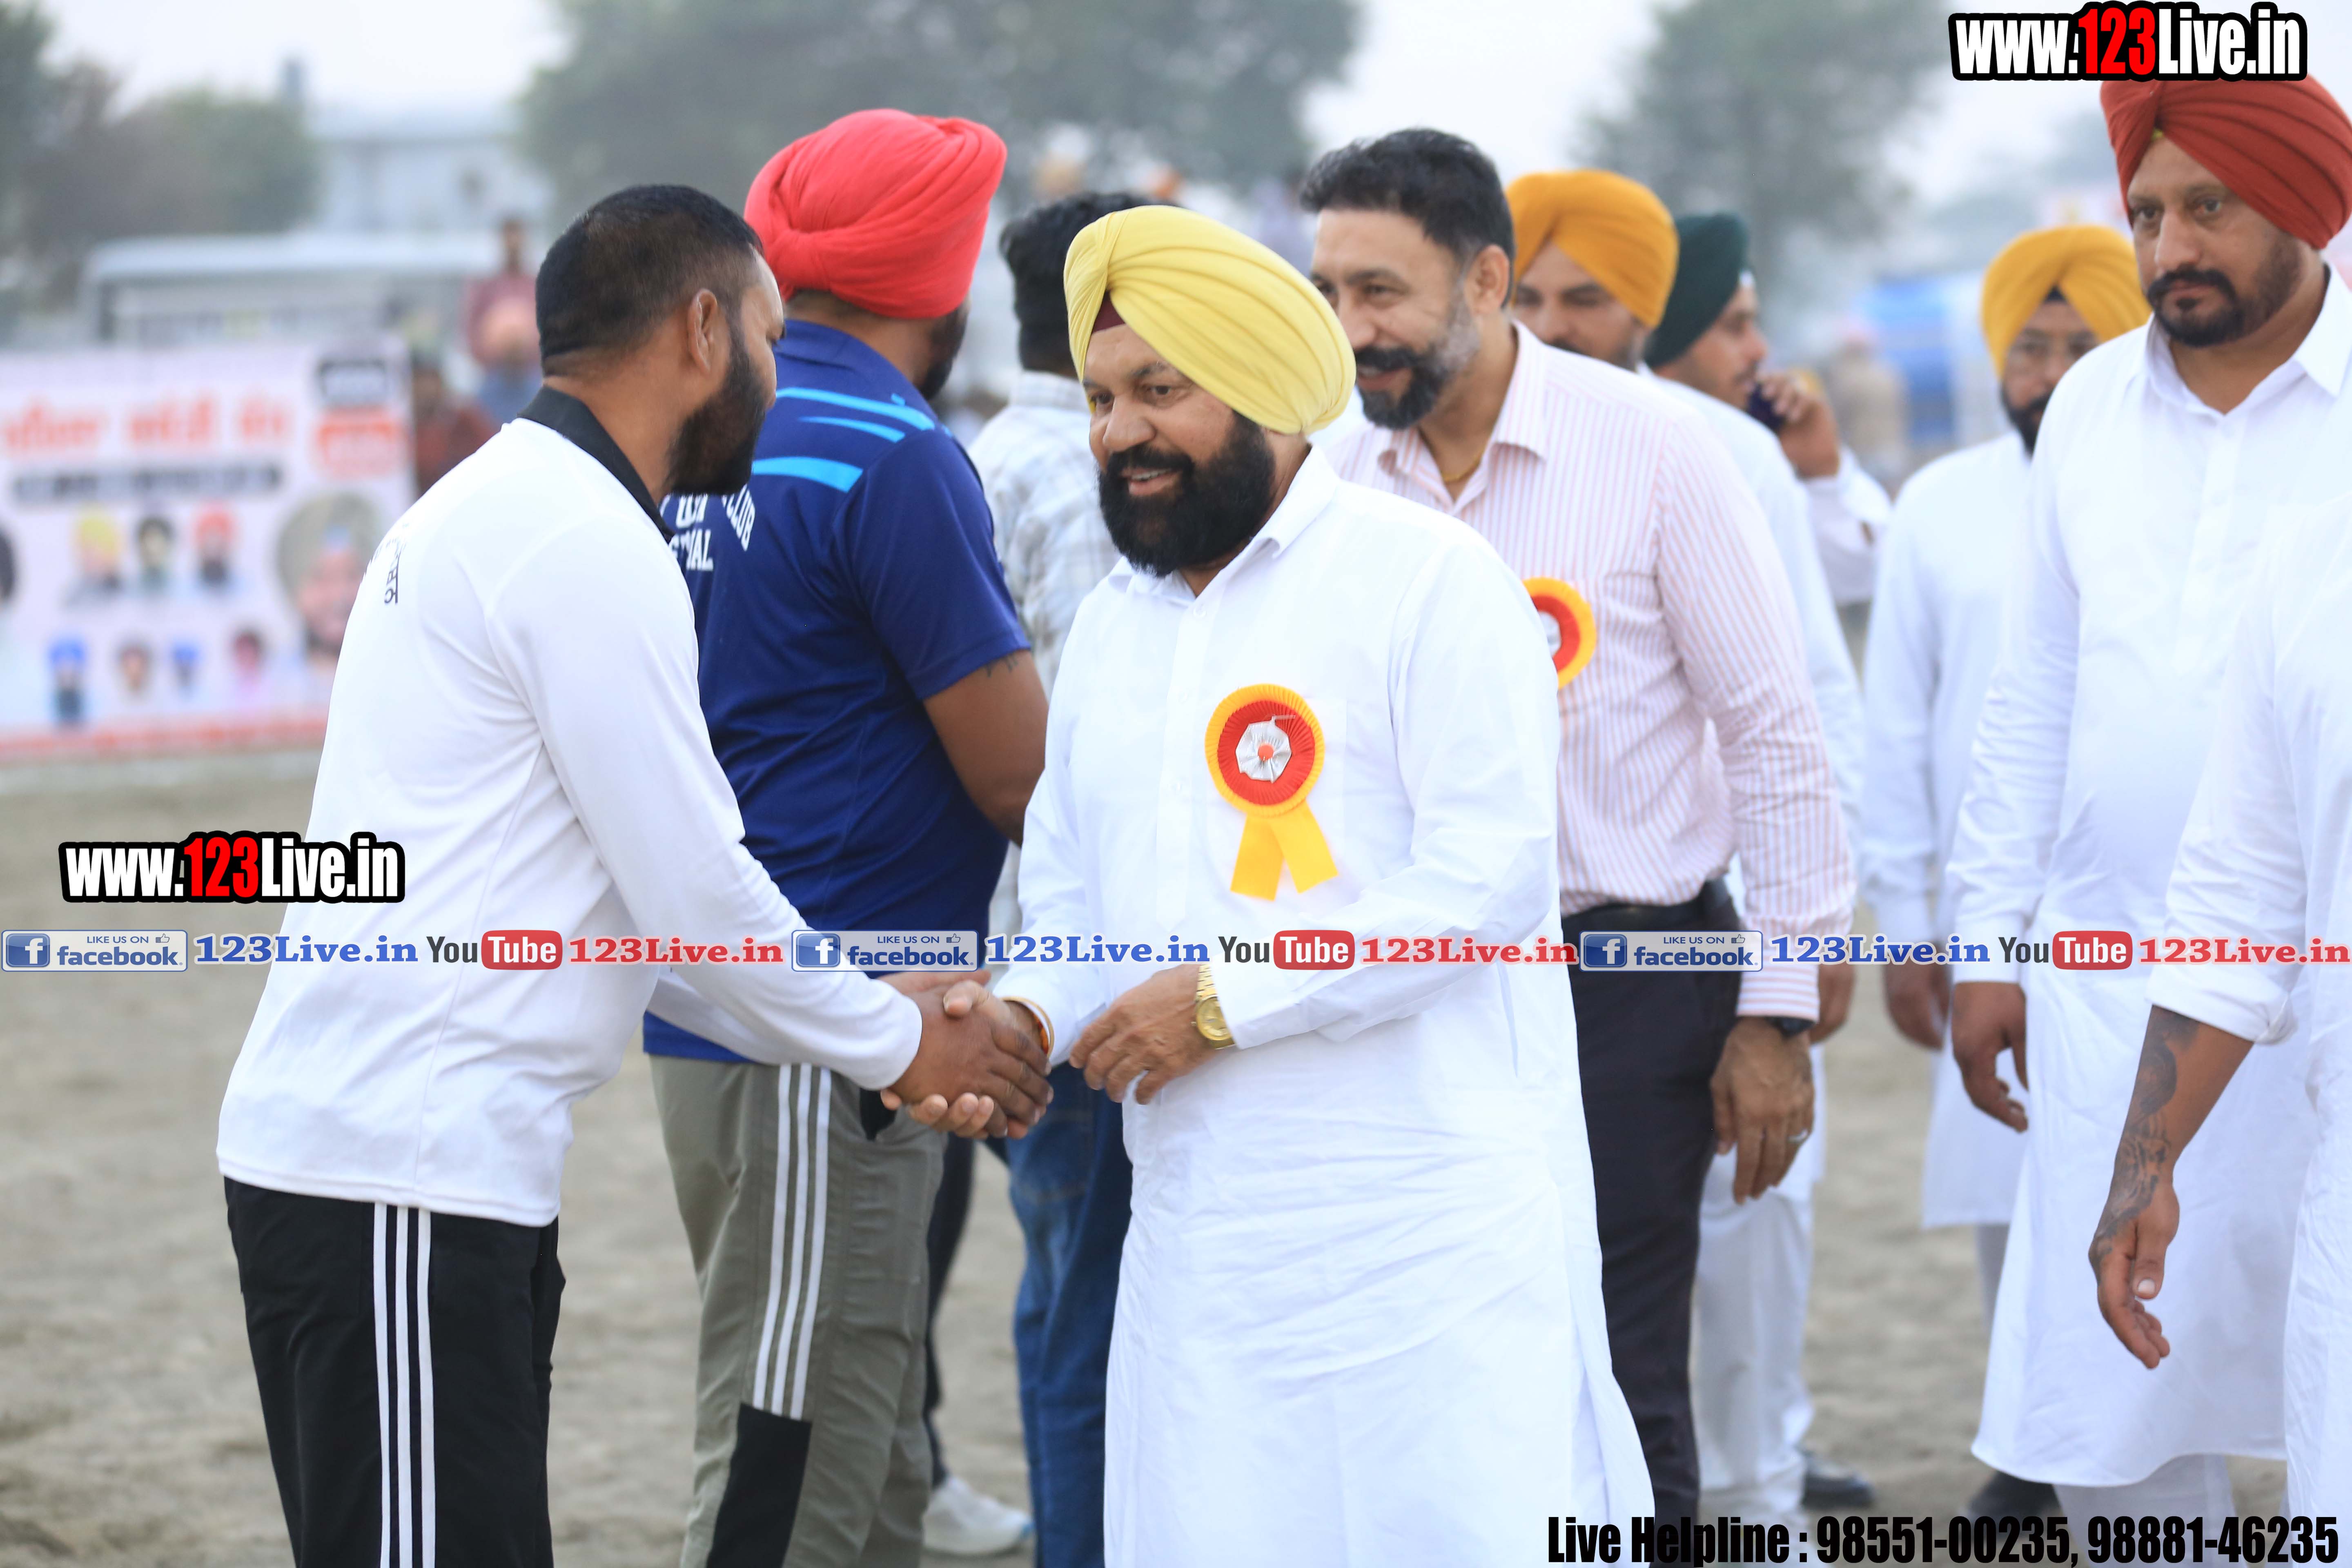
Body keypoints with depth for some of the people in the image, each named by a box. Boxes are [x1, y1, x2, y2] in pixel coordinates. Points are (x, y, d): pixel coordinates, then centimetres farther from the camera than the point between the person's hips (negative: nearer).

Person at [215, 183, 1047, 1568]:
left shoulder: (500, 510, 20)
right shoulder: (587, 543, -12)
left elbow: (629, 897, 22)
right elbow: (693, 895, -11)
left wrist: (881, 1038, 19)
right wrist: (898, 1046, 4)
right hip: (400, 1184, -10)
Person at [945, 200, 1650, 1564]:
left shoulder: (1426, 577, -5)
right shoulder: (1113, 624, 18)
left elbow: (1489, 872, -14)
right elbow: (1071, 890, 22)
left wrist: (1226, 998, -15)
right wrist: (1026, 1013, -1)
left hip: (1433, 1221, -6)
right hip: (1205, 1233, 6)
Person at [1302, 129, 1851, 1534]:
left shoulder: (1651, 446, -7)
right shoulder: (1340, 482, 4)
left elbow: (1773, 731, -5)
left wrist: (1778, 1008, -7)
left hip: (1628, 973, -4)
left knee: (1619, 1391, -1)